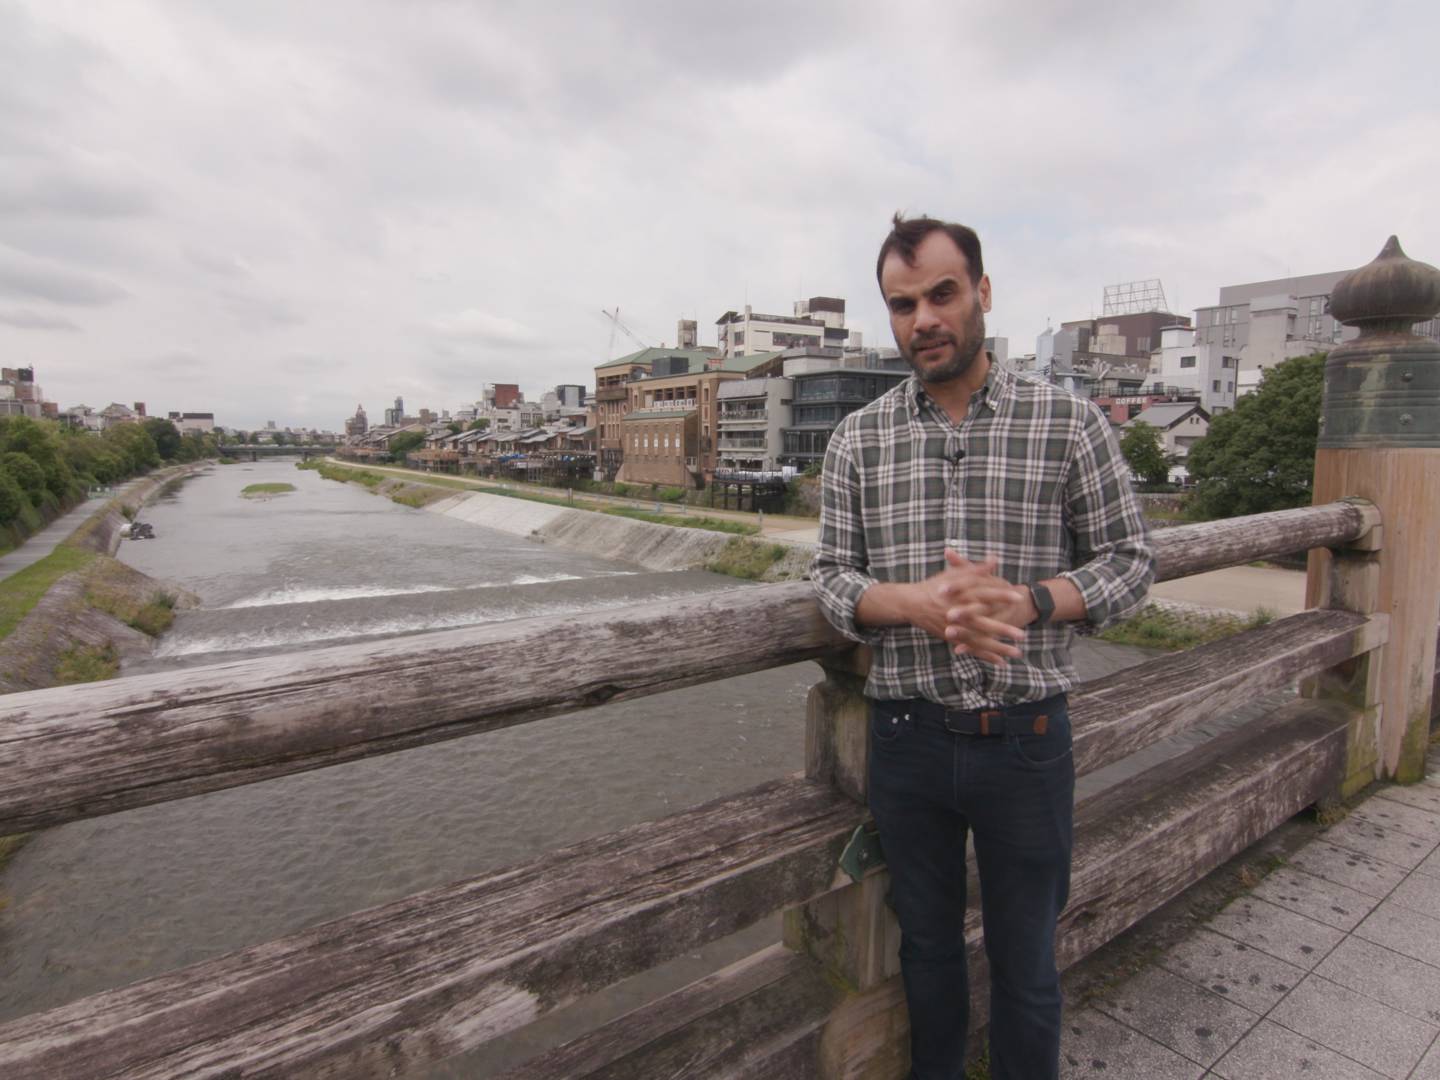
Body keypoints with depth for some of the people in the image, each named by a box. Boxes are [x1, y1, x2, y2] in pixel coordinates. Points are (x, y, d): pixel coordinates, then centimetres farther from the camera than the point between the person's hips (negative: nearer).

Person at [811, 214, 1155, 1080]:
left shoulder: (1070, 422, -5)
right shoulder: (859, 438, 0)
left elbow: (1131, 560, -2)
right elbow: (831, 574, 0)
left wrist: (1023, 601, -20)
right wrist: (915, 601, -21)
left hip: (1026, 737, -1)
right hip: (907, 737, 2)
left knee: (1026, 961, 18)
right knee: (927, 946, 22)